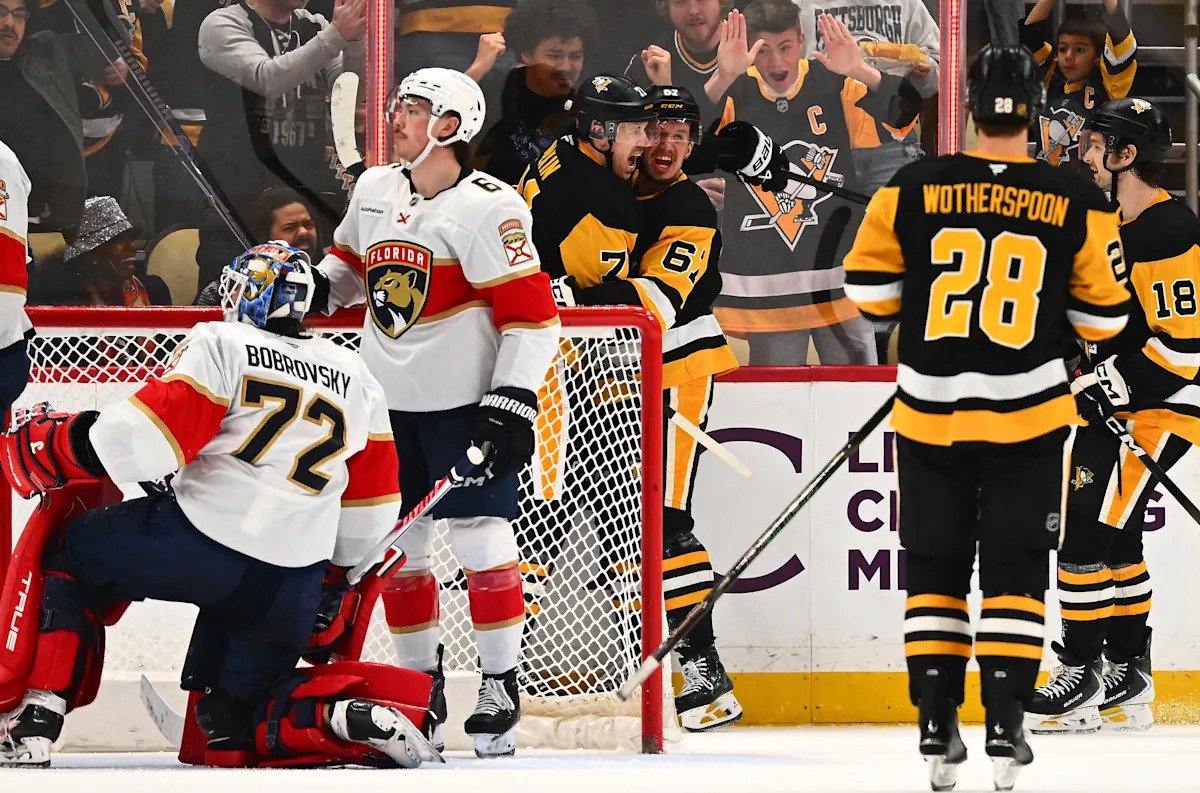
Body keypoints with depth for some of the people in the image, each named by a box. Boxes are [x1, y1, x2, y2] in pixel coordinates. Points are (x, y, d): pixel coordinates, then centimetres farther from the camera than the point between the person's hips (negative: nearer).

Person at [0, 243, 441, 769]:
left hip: (200, 544, -5)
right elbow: (370, 503, 24)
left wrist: (48, 449, 2)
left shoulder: (221, 346, 0)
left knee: (61, 553, 19)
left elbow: (148, 435, -11)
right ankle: (351, 717, -9)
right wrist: (336, 574, 38)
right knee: (229, 727, 18)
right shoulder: (355, 377, 18)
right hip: (293, 593, 5)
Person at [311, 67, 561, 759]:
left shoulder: (487, 207, -15)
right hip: (390, 398, 7)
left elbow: (532, 311, -17)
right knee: (400, 544, 7)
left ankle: (502, 687, -1)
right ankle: (422, 683, 17)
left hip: (466, 401, -7)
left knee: (481, 538, -8)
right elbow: (351, 264, 26)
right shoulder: (375, 191, 8)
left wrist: (514, 404, -22)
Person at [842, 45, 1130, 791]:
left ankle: (938, 729, 9)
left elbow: (869, 287, 1)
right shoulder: (1078, 204, -6)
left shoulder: (914, 189, -6)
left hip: (931, 410, 1)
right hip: (1030, 413, -1)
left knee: (935, 568, 11)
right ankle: (1005, 729, -2)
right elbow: (1103, 314, 1)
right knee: (1015, 572, 6)